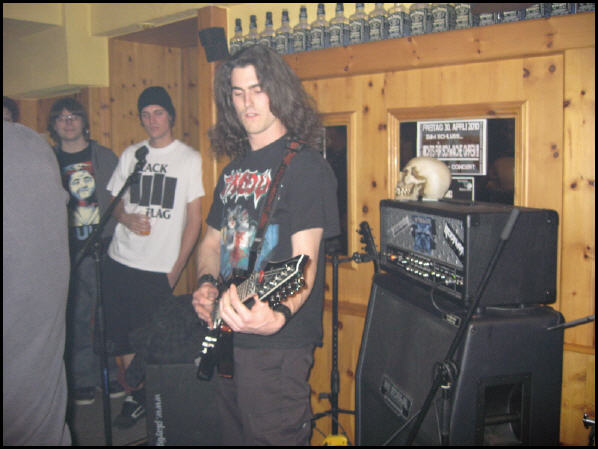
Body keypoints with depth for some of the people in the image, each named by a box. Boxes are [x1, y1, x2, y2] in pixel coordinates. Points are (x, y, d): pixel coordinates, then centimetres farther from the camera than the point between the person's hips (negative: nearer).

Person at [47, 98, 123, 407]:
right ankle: (82, 378, 18)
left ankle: (108, 372, 21)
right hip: (72, 251, 0)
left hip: (106, 246, 0)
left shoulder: (105, 156, 6)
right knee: (77, 315, 4)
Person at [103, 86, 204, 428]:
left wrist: (176, 270, -8)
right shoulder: (131, 155, 11)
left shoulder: (190, 159, 0)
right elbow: (114, 202, 18)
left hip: (161, 268, -4)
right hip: (121, 262, 4)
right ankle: (135, 397, 27)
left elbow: (195, 219, -2)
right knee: (124, 335, 8)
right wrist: (127, 218, -7)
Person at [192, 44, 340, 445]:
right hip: (225, 337, 8)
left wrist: (279, 315, -40)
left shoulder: (305, 165, -12)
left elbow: (304, 260, -21)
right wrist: (207, 285, -1)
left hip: (277, 347, -8)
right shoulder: (234, 168, 12)